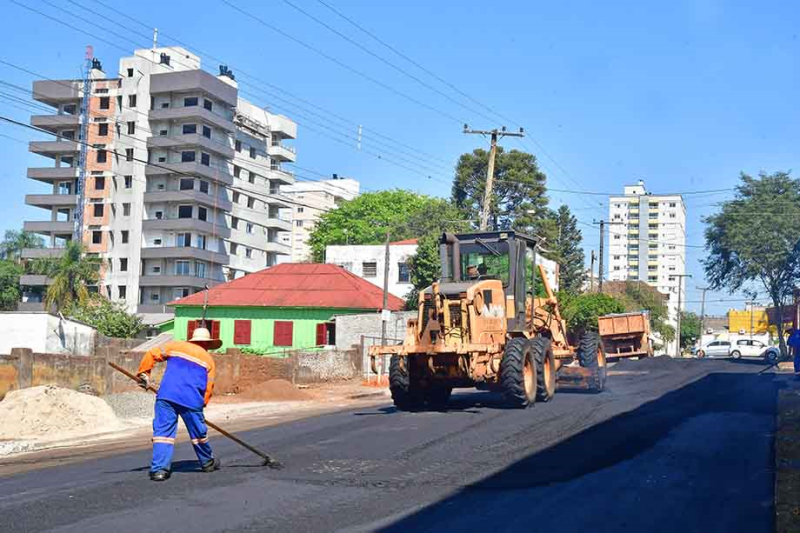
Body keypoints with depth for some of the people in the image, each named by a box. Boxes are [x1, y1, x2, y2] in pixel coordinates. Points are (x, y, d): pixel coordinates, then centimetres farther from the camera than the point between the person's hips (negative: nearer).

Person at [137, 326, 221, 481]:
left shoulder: (176, 346, 18)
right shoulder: (208, 359, 17)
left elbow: (151, 354, 9)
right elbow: (209, 387, 12)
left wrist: (143, 374, 16)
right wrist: (201, 405, 21)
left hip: (166, 395, 0)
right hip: (191, 400, 0)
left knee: (163, 431, 1)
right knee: (199, 433, 16)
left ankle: (159, 469, -9)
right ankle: (208, 463, 35)